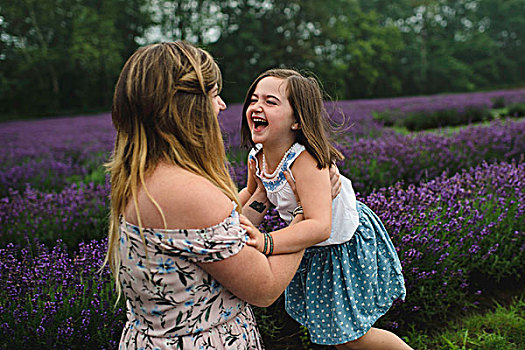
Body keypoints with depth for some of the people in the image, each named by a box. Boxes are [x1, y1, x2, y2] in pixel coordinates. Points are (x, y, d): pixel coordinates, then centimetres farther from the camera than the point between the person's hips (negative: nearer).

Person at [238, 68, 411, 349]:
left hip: (346, 243, -7)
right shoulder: (256, 159, -12)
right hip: (310, 249, 7)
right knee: (323, 325, 24)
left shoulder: (305, 160, -36)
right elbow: (254, 192, 12)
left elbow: (320, 226, -48)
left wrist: (267, 242, -60)